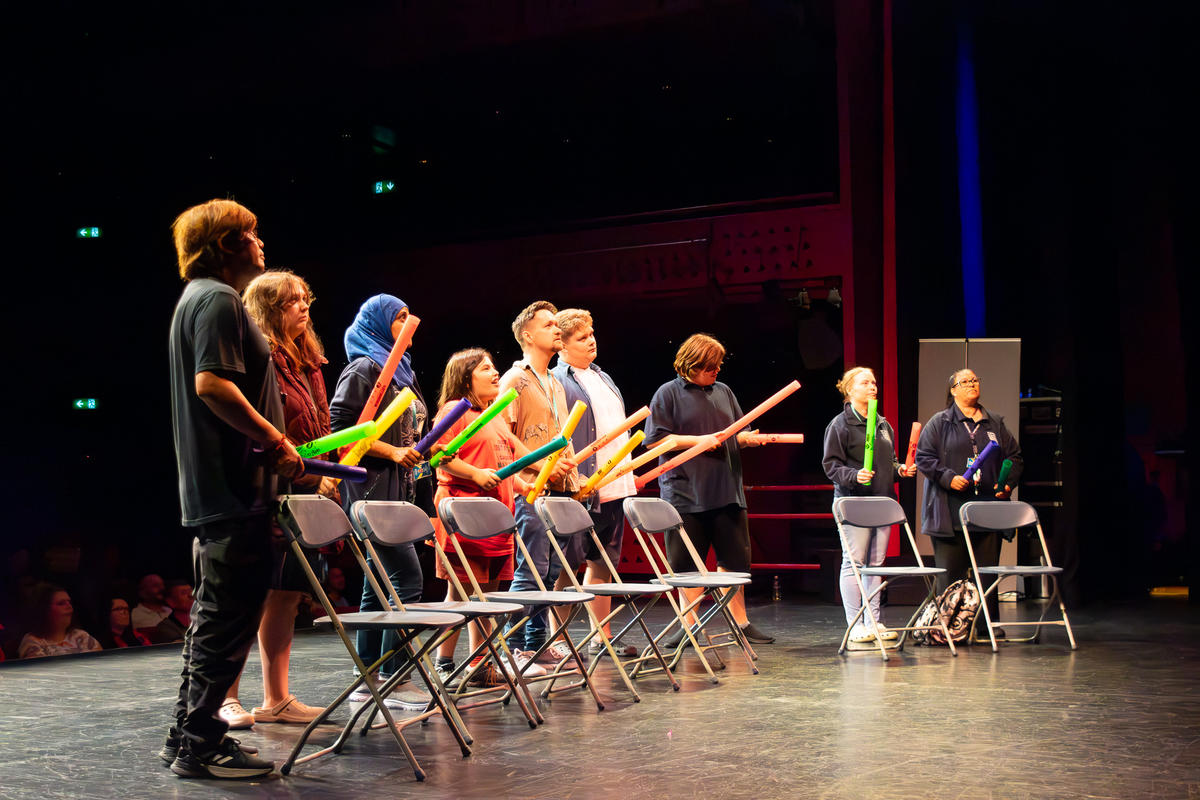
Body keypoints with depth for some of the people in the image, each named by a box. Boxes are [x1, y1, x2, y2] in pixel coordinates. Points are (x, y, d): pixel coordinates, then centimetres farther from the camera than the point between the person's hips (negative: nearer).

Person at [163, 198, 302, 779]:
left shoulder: (198, 298, 22)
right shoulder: (218, 299, -11)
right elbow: (213, 384, -23)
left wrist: (271, 442, 22)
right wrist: (275, 441, -18)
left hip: (212, 488, 11)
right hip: (234, 487, -11)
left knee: (214, 615, 15)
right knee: (228, 616, -7)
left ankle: (187, 736, 21)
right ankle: (200, 745, -2)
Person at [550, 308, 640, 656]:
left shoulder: (602, 377, 19)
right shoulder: (557, 382, -9)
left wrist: (629, 471, 22)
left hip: (614, 487, 9)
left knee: (602, 563, 13)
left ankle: (603, 636, 20)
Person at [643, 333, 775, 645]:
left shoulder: (723, 392, 15)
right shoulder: (669, 393, 0)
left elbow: (739, 434, 22)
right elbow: (655, 439, -6)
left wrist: (746, 438, -1)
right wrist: (698, 440, -12)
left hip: (726, 491, 4)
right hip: (685, 493, -4)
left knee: (734, 559, 6)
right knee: (687, 564, 1)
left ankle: (740, 622, 14)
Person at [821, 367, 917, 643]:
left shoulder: (883, 424, 18)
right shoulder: (840, 424, -4)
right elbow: (831, 465, -8)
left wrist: (900, 470, 7)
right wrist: (854, 475, -23)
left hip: (882, 501, 7)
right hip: (853, 500, -7)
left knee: (876, 563, 9)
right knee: (854, 563, -5)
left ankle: (875, 622, 14)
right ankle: (855, 625, -1)